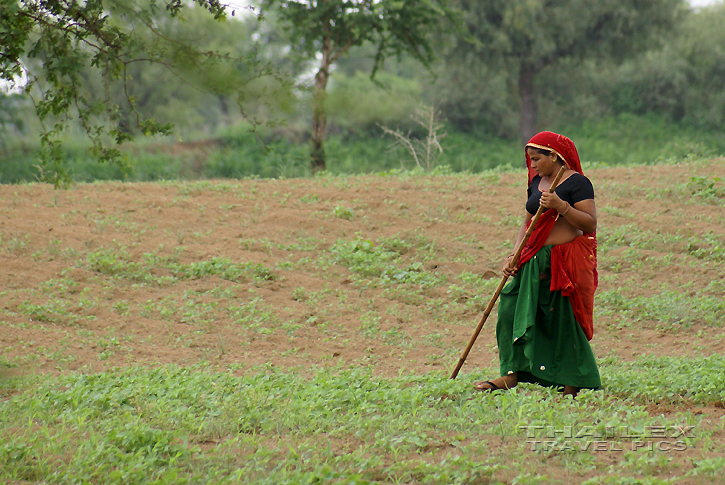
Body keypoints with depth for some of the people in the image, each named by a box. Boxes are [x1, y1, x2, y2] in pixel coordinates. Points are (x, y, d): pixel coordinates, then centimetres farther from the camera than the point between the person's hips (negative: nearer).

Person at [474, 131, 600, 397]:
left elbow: (590, 224, -14)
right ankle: (510, 375, -2)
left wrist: (561, 206, -26)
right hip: (536, 260, 7)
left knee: (565, 320, -4)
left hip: (567, 262, -7)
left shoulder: (577, 183, -8)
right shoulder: (537, 182, 14)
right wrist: (514, 255, 5)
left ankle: (573, 385, 6)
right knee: (512, 309, -4)